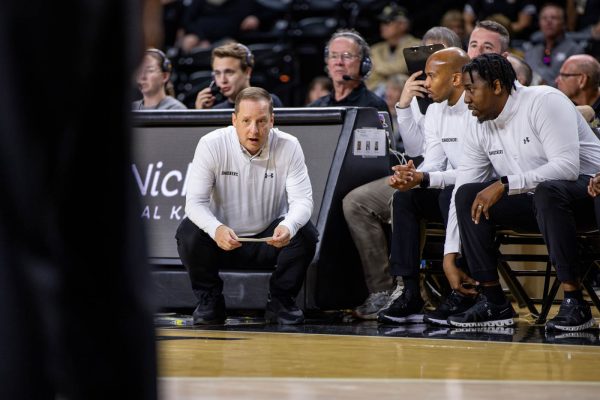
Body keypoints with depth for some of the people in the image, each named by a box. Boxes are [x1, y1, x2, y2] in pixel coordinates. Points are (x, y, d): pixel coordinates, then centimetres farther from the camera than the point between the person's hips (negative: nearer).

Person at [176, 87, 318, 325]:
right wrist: (216, 229, -42)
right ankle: (209, 301, -3)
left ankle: (281, 301, -2)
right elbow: (195, 201, -19)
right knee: (188, 233, -28)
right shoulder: (211, 145, -16)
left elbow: (302, 199, -17)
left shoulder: (288, 147, -13)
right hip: (222, 239, 0)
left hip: (270, 239, 1)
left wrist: (288, 226, -42)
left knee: (305, 234, -26)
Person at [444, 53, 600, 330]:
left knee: (547, 191, -39)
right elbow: (461, 188, 2)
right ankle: (493, 302, -14)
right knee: (468, 195, -11)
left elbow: (568, 167, -27)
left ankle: (574, 303, -33)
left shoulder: (544, 102, -17)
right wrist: (450, 257, -5)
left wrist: (504, 184, -30)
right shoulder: (479, 126, 4)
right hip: (533, 201, 7)